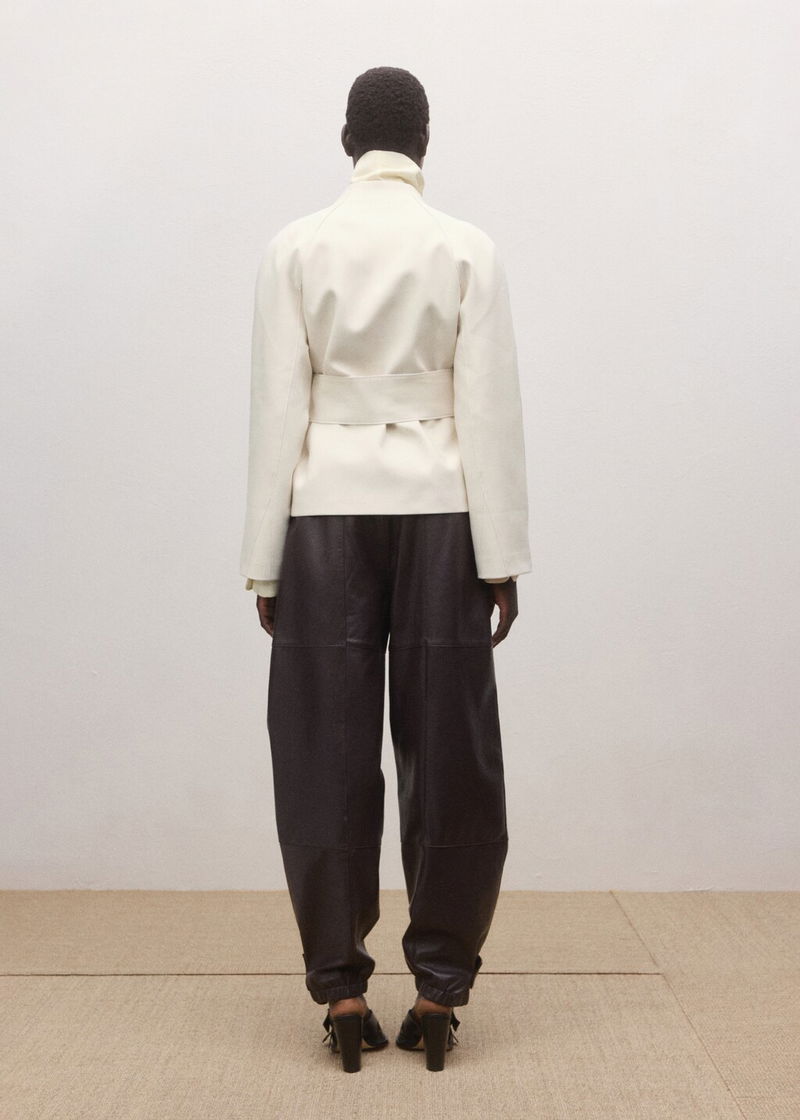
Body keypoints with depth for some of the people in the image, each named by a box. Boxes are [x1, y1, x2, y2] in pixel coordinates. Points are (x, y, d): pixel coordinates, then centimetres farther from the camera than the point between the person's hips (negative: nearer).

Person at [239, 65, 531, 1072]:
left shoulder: (295, 247, 1)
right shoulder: (467, 250, 1)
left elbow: (278, 409, -1)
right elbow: (489, 411, -3)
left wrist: (265, 559, 3)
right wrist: (501, 557, 0)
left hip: (328, 511, 1)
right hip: (437, 512, 0)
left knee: (330, 754, 6)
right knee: (448, 753, 6)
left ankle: (341, 987, 10)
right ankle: (439, 988, 11)